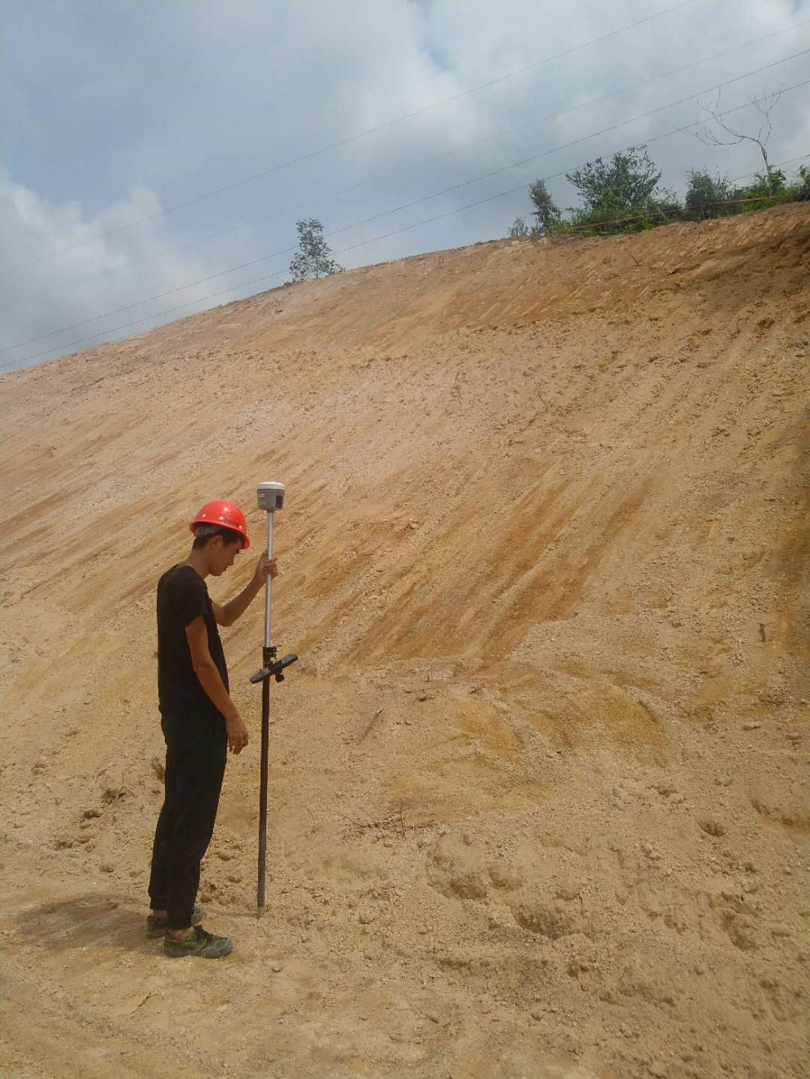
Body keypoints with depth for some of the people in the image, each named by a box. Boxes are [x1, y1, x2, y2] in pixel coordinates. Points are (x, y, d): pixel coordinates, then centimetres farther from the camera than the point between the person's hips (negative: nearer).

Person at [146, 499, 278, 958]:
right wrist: (232, 717, -13)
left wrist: (257, 583, 12)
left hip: (180, 717, 10)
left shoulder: (175, 580, 10)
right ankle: (180, 930, 10)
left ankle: (163, 908, 31)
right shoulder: (191, 587, -21)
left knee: (176, 812, 19)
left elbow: (224, 616, 24)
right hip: (199, 722, -10)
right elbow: (202, 663, -21)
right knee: (194, 824, -1)